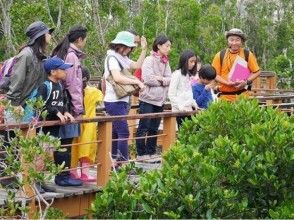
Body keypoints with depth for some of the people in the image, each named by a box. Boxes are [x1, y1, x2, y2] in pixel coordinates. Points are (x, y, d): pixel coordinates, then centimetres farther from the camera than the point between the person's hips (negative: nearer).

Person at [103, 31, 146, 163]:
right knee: (123, 132, -13)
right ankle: (124, 163, -14)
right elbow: (117, 78, -26)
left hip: (121, 101, 10)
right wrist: (137, 81, -21)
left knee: (116, 132, 13)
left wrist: (144, 50, 12)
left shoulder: (122, 58, 15)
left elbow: (137, 65, 19)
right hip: (114, 102, -10)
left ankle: (114, 160, 18)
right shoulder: (112, 58, -14)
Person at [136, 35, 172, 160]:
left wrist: (160, 79, -15)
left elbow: (169, 79, 4)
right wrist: (163, 81, -6)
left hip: (160, 99, 7)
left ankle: (151, 152, 19)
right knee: (144, 127, -1)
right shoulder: (149, 60, -10)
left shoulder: (165, 62, 12)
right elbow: (148, 79, -19)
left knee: (154, 128, 12)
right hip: (148, 99, -7)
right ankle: (141, 154, 3)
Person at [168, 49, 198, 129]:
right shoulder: (177, 74, -7)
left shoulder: (188, 75, 18)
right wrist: (181, 107, -19)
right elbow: (171, 95, -12)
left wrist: (194, 105, 12)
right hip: (180, 111, -8)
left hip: (189, 110, 8)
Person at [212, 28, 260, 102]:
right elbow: (215, 74, 3)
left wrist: (247, 82, -9)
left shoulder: (247, 54, 3)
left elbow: (256, 72, 7)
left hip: (242, 94, 0)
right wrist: (227, 83, -13)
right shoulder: (220, 55, 3)